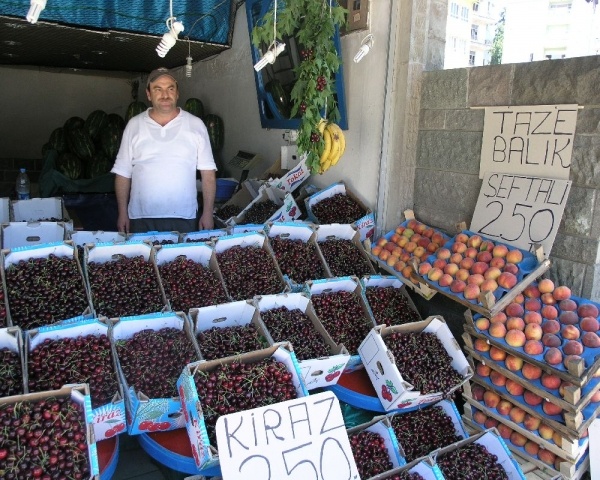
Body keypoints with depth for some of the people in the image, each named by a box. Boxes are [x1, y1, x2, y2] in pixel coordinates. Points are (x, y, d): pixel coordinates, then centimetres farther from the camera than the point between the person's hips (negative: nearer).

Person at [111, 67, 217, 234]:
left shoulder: (196, 125, 2)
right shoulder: (134, 125, 5)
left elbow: (207, 172, 1)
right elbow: (123, 172, 7)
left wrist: (207, 213, -4)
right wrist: (122, 213, 3)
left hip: (184, 219, -1)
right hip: (141, 220, 1)